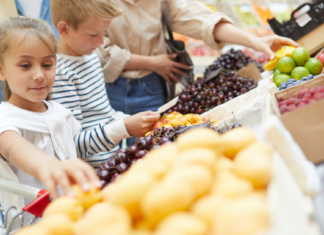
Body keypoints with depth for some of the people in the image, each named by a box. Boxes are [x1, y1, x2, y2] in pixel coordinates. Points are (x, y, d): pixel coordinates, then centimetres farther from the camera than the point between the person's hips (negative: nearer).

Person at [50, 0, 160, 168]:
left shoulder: (90, 55, 12)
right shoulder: (60, 73, -17)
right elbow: (72, 145, -20)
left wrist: (131, 120, 8)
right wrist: (124, 128, -27)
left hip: (113, 158, 9)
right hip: (92, 171, -9)